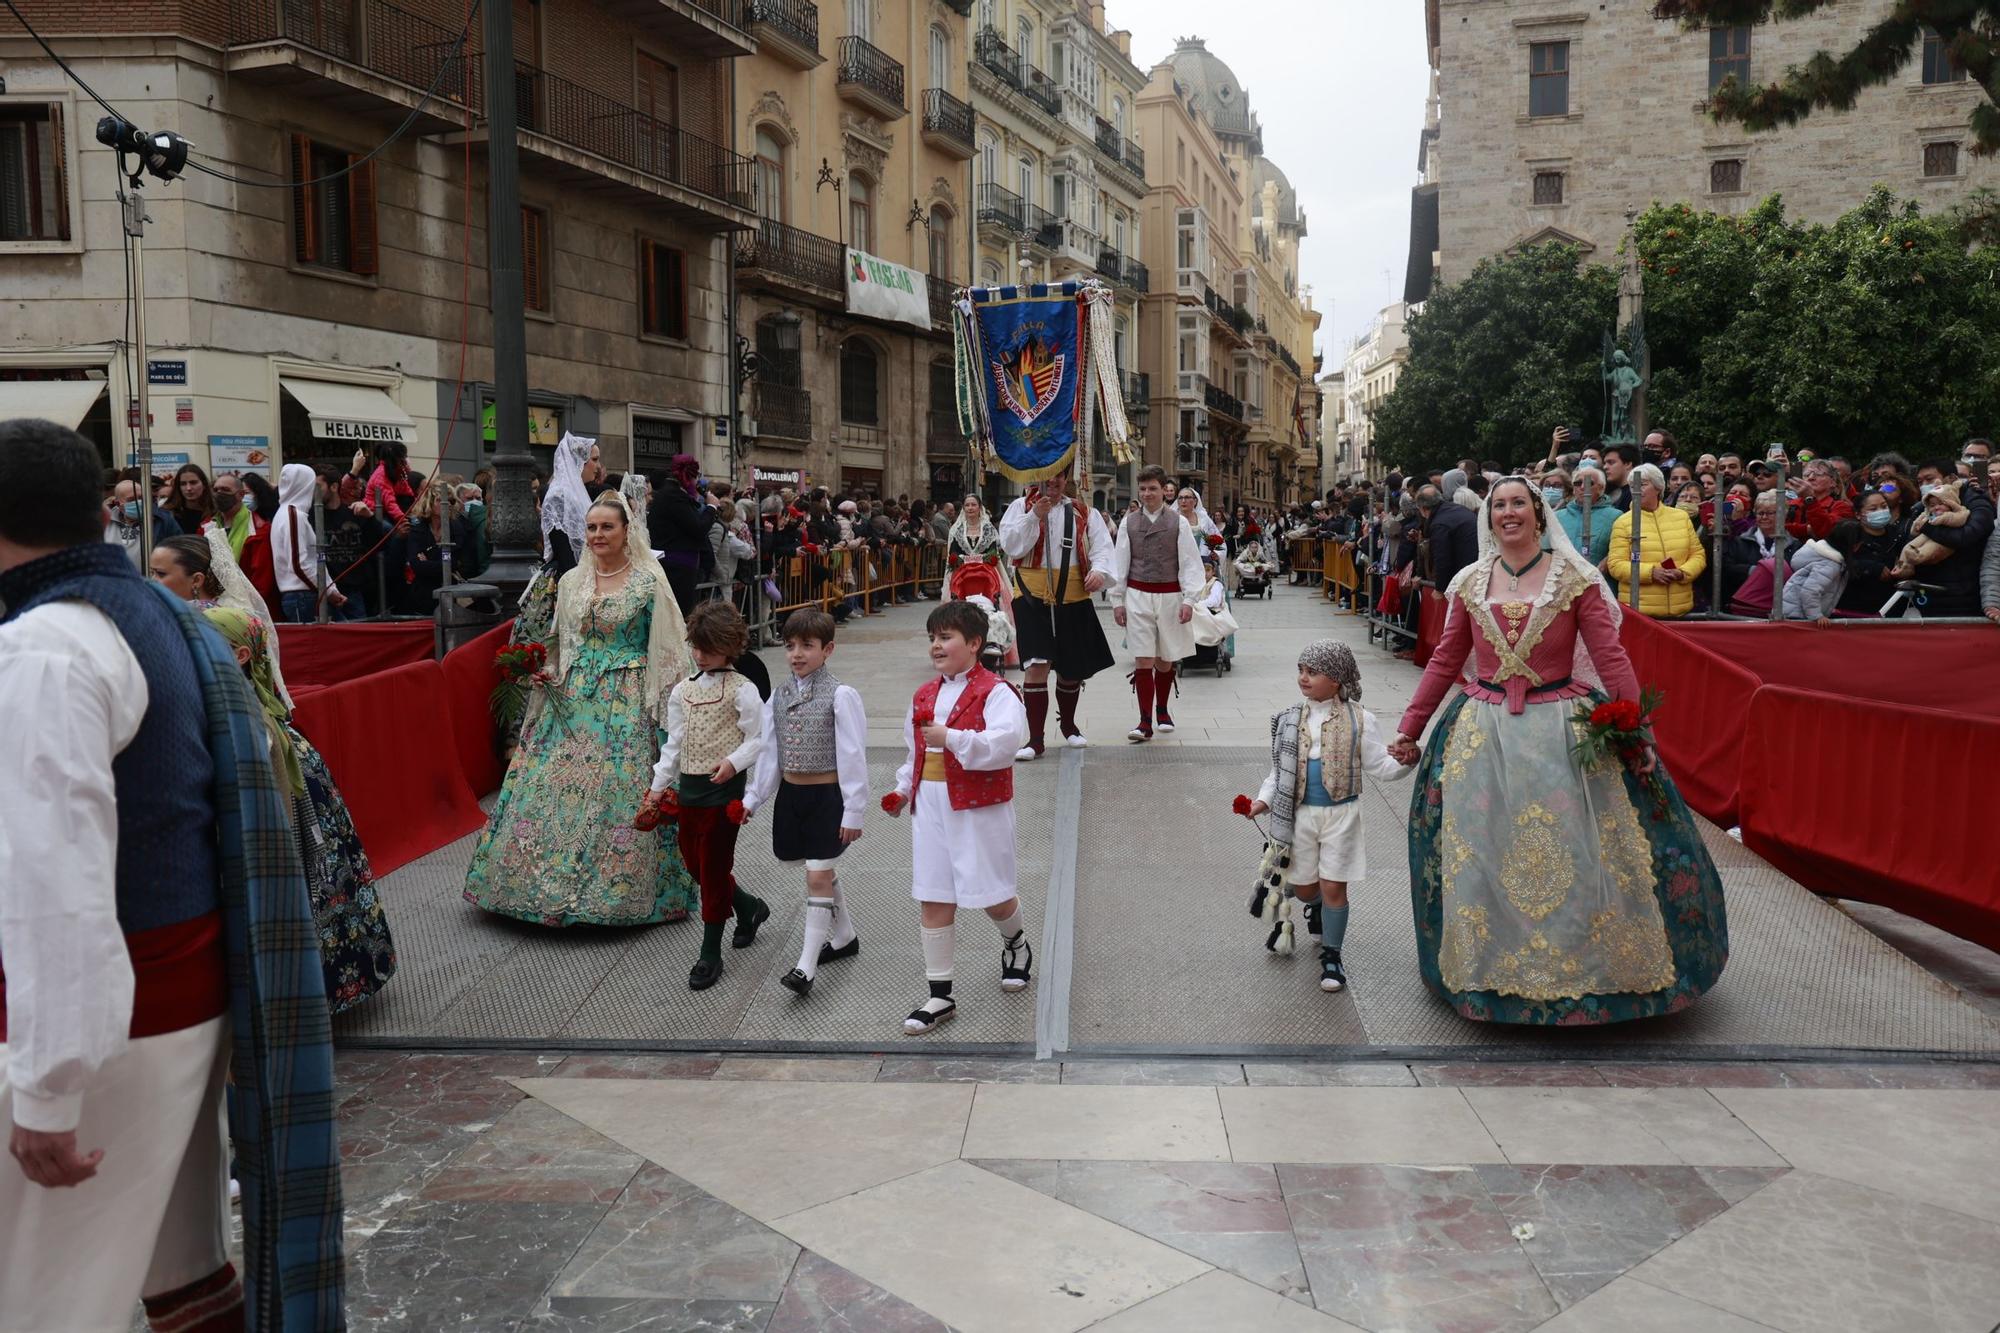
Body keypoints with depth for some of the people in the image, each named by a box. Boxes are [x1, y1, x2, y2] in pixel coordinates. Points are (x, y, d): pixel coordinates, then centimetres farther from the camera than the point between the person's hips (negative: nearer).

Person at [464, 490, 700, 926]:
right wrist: (545, 673, 0)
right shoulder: (571, 582, 11)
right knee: (554, 785, 1)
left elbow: (665, 649, -4)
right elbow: (560, 646, 19)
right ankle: (550, 883, 14)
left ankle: (620, 888, 7)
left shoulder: (648, 582, -3)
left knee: (619, 789, -6)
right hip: (573, 701, 5)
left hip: (626, 704, -4)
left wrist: (662, 709, -10)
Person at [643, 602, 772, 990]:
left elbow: (758, 739, -8)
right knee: (695, 864, 13)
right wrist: (659, 787, 13)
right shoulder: (682, 691, 10)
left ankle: (710, 954, 9)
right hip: (688, 788, 7)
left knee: (714, 869, -1)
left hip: (723, 789, -6)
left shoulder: (742, 690, -8)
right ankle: (749, 908, 38)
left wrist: (734, 762, -24)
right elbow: (673, 743, 15)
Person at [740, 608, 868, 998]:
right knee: (821, 872, 18)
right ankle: (844, 936, 37)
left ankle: (807, 966, -5)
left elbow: (852, 755, -13)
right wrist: (753, 798, 8)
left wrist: (853, 811, -14)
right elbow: (770, 751, 12)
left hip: (827, 795, -6)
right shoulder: (780, 695, 6)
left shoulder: (840, 695, -12)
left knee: (817, 876, -7)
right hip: (791, 794, 6)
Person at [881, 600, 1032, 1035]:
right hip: (930, 805, 6)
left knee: (991, 896, 4)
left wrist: (951, 738, -29)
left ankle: (1016, 942, 40)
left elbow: (1004, 743, -25)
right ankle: (940, 996, 15)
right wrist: (903, 789, 11)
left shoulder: (994, 692, -10)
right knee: (933, 901, 6)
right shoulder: (925, 695, 12)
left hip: (978, 807, -6)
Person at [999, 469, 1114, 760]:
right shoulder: (1020, 507, 5)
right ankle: (1035, 739, -6)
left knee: (1071, 668, 13)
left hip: (1074, 600, 3)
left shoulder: (1084, 513, 8)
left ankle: (1068, 723, 39)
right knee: (1036, 665, -13)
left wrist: (1099, 570, -20)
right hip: (1033, 598, -2)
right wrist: (1034, 516, -18)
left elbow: (1102, 546, 1)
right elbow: (1010, 545, -7)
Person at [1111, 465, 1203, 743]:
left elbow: (1190, 563, -1)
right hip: (1137, 595, 0)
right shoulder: (1129, 523, 3)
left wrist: (1189, 600, -8)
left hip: (1169, 596, 0)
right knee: (1143, 660, -4)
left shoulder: (1178, 523, 0)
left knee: (1165, 661, 12)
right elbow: (1119, 563, 6)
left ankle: (1163, 711, 32)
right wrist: (1117, 600, 3)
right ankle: (1145, 722, -2)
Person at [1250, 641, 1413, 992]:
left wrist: (1404, 761, -24)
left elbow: (1379, 767, -5)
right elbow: (1280, 767, 9)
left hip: (1340, 813, -3)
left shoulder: (1358, 720, -8)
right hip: (1301, 813, 3)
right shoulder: (1292, 720, 0)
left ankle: (1332, 955, 14)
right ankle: (1317, 907, 49)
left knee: (1333, 886, -3)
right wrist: (1265, 799, -1)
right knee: (1303, 887, 13)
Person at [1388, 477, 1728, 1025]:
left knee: (1576, 853, 0)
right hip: (1483, 733, 3)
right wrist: (1410, 727, 7)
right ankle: (1489, 968, 20)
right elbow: (1445, 661, 10)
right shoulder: (1470, 583, 7)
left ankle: (1591, 964, 17)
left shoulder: (1574, 578, -2)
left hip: (1561, 731, -2)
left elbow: (1610, 656, -7)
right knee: (1479, 855, 5)